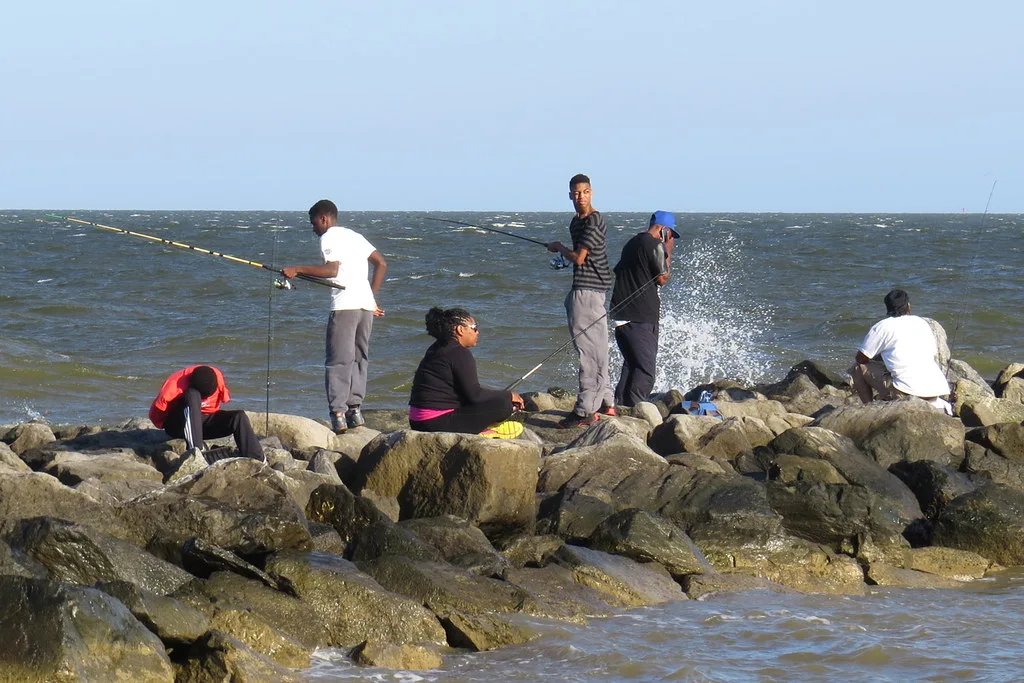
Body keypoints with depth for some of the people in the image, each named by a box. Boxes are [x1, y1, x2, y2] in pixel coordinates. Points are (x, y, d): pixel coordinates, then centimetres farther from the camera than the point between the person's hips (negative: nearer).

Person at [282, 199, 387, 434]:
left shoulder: (329, 238, 0)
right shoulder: (355, 236, 23)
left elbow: (332, 270, -15)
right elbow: (381, 264, 20)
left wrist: (297, 270, -9)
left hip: (345, 306, -7)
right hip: (366, 304, 7)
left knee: (338, 361, -6)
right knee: (359, 358, 14)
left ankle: (338, 415, -13)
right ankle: (355, 409, 8)